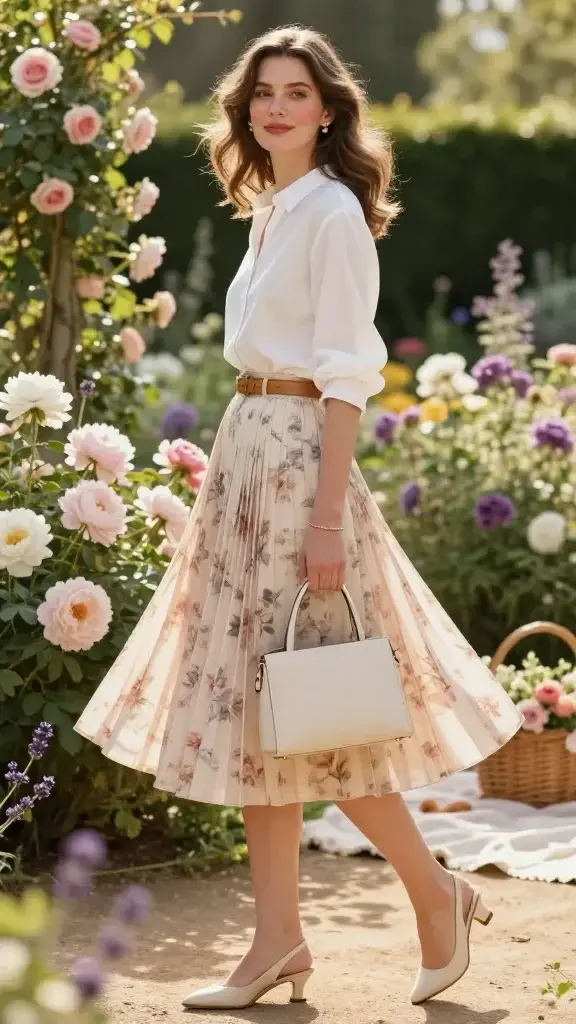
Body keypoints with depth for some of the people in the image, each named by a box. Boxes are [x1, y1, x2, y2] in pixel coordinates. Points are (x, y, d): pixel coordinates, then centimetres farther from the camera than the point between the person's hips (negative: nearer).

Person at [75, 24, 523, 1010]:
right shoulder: (271, 208, 15)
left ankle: (438, 893, 13)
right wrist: (234, 472, 16)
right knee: (253, 705, 8)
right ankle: (277, 939, 14)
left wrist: (329, 514, -20)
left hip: (297, 456, -9)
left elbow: (346, 373, -16)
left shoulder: (332, 211, -11)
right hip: (247, 450, 9)